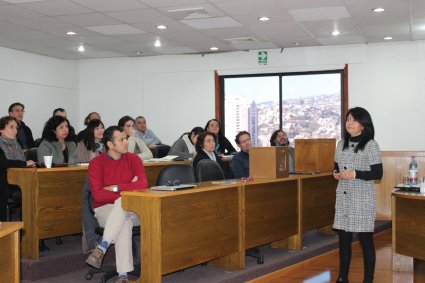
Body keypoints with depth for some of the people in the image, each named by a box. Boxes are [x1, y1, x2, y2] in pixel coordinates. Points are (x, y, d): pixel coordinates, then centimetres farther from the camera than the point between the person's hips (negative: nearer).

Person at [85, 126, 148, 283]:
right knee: (124, 222, -37)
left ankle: (101, 248, -37)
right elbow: (97, 195, -16)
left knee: (123, 203, -37)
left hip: (132, 209, 2)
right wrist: (128, 190, -16)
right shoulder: (96, 163, -5)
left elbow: (143, 185, -14)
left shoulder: (133, 159, 1)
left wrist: (116, 188, -18)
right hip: (105, 209, -1)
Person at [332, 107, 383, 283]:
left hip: (362, 198, -5)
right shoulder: (341, 144, 10)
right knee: (343, 238, 10)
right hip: (343, 197, 5)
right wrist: (336, 174, -3)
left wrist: (355, 174, -20)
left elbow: (378, 173, -10)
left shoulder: (370, 145, -8)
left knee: (365, 240, 1)